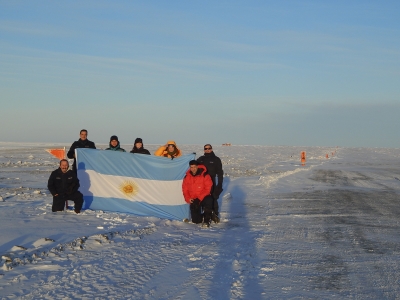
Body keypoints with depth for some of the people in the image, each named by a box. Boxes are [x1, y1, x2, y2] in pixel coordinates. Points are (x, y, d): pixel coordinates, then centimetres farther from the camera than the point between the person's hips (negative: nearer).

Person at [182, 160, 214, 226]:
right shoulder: (187, 177, 1)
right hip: (193, 201, 3)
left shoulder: (204, 175, -10)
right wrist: (188, 199, -9)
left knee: (208, 200, -40)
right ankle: (202, 216, 33)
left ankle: (207, 220, -21)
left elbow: (208, 189, -11)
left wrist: (200, 198, -20)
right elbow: (185, 190, 9)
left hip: (203, 198, -3)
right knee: (196, 220, -6)